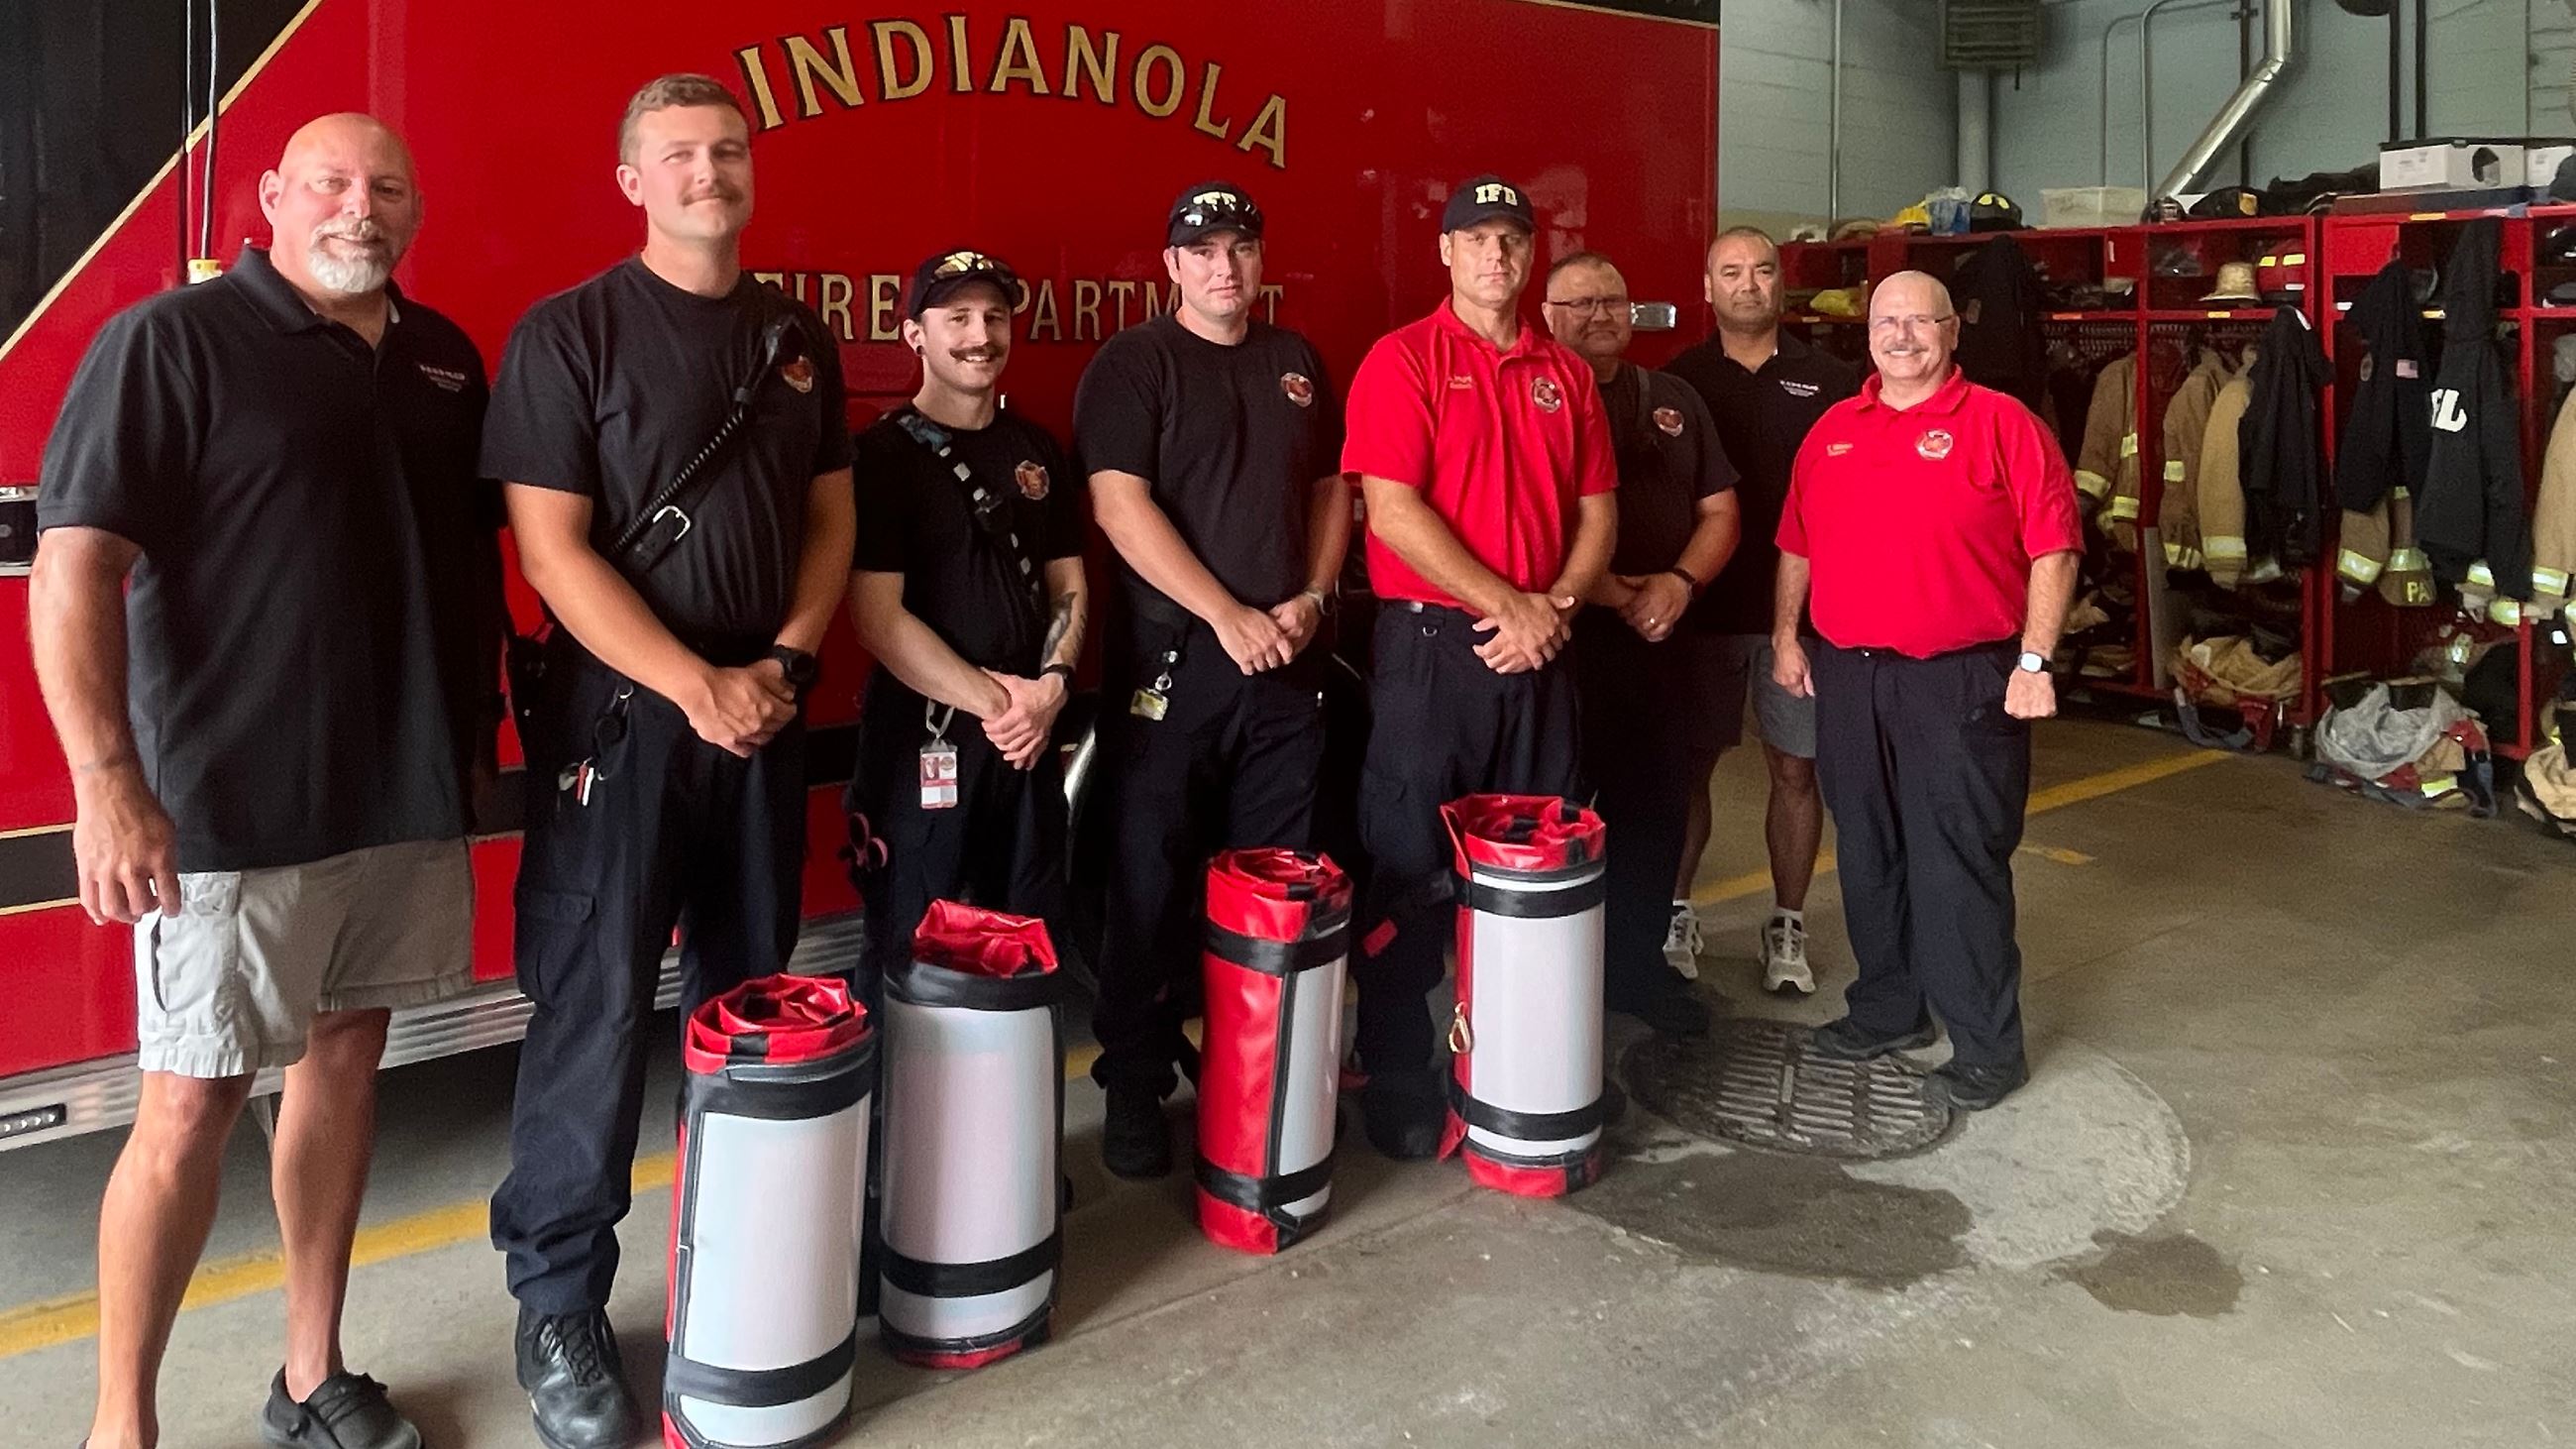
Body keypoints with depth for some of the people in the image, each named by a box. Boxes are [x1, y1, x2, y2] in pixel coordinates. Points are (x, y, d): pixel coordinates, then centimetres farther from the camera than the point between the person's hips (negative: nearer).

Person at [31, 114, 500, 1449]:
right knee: (192, 1104, 0)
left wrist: (486, 719, 14)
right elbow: (75, 564, -14)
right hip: (232, 802, -6)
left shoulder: (445, 358, 11)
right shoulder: (169, 342, -7)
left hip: (408, 790, 6)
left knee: (345, 1060, 13)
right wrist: (107, 779, -23)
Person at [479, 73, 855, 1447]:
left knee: (752, 995, 12)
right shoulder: (570, 333, -6)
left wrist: (784, 663, -3)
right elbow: (551, 548, -12)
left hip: (765, 712, 5)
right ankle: (559, 1306, 12)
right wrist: (697, 688, -17)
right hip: (618, 715, -5)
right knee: (593, 1008, -2)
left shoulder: (797, 339, 10)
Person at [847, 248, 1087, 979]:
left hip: (1029, 732, 5)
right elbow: (877, 615, -13)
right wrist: (991, 699, -14)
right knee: (913, 954, 3)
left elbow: (1068, 582, 14)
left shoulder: (1036, 448, 11)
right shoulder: (883, 453, -6)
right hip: (921, 737, -5)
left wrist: (1052, 685, -4)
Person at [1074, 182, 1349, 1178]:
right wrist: (1228, 618, -16)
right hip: (1170, 656, -5)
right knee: (1149, 878, 0)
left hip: (1287, 660, 5)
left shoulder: (1297, 363, 15)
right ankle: (1134, 1087, 11)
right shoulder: (1133, 364, -2)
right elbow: (1119, 505, -12)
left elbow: (1331, 488, 18)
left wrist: (1311, 598, 0)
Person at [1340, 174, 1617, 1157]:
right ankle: (1398, 1084, 11)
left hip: (1538, 651, 5)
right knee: (1410, 866, 0)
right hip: (1430, 643, -5)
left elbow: (1597, 509, 12)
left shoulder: (1565, 374, 13)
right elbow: (1392, 509, -13)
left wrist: (1557, 604, -6)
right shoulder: (1403, 361, -3)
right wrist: (1506, 605, -15)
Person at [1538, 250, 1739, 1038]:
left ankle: (1638, 963, 24)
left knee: (1654, 806, 11)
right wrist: (1610, 594, -16)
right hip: (1565, 637, -5)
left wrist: (1680, 583, -6)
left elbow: (1718, 510, 13)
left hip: (1666, 639, 5)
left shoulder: (1672, 401, 15)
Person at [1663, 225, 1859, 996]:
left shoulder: (1829, 380, 4)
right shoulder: (1678, 380, 4)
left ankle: (1788, 927, 19)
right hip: (1702, 605, 0)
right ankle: (1675, 914, 20)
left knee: (1795, 768, 6)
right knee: (1688, 762, 6)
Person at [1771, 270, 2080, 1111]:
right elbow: (1797, 544, 17)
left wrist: (2034, 661, -14)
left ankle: (1986, 1043, 9)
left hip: (1960, 682, -5)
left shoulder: (2001, 425, -5)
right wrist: (1786, 637, 11)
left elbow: (2053, 550, -9)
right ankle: (1886, 1011, 30)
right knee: (1869, 854, 14)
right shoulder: (1833, 430, 11)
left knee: (1959, 862, -3)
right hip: (1847, 674, 6)